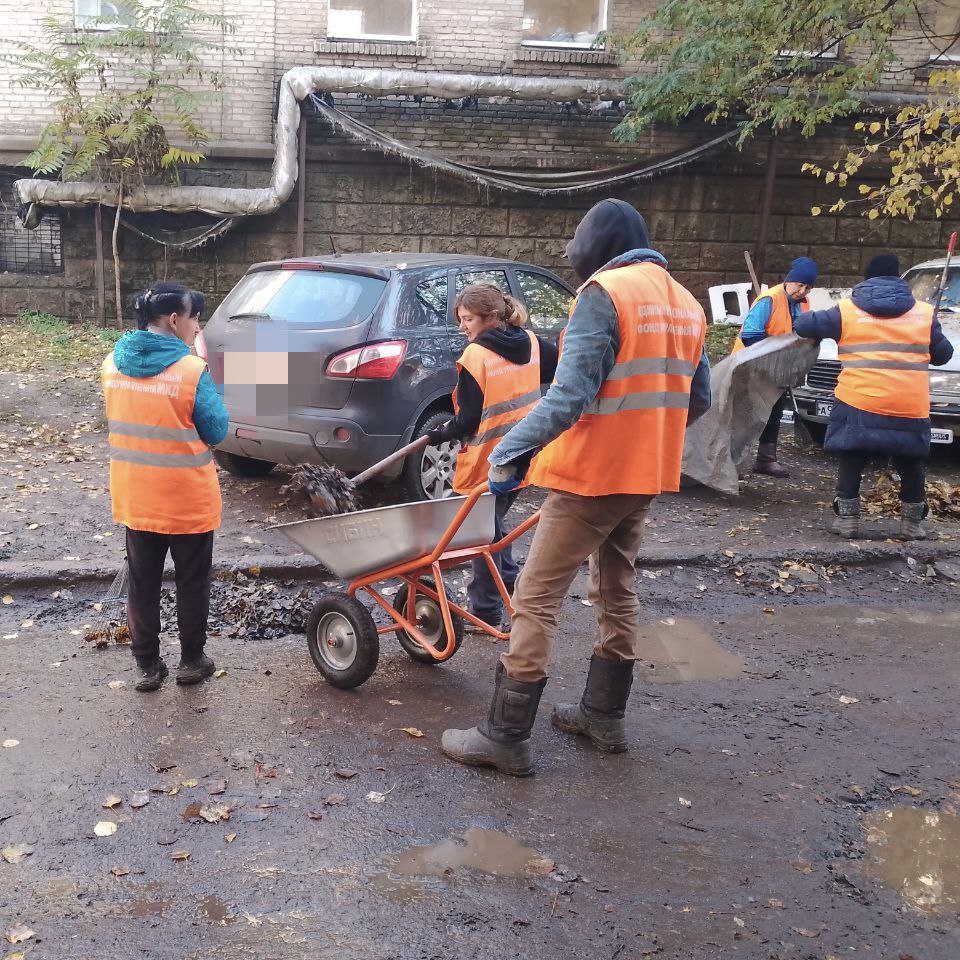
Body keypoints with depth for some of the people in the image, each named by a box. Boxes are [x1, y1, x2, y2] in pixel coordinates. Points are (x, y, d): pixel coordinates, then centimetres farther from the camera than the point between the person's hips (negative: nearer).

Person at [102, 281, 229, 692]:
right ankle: (191, 660, 26)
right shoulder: (192, 371, -20)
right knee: (192, 583, 14)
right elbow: (217, 431, -9)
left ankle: (147, 666, 24)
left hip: (134, 499, 4)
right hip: (188, 501, -4)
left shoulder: (113, 364, -2)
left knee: (142, 584, 15)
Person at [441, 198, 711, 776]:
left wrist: (510, 452, -20)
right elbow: (697, 399, 14)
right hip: (648, 476, 9)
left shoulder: (605, 292, -13)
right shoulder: (685, 304, 12)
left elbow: (570, 395, -23)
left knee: (537, 600, -3)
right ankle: (605, 715, 30)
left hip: (592, 474, -8)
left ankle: (507, 737, 1)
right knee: (618, 592, 20)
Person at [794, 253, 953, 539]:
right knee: (911, 465, 16)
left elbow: (802, 325, 7)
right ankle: (911, 523, 21)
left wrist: (803, 321, 30)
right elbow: (942, 354, 16)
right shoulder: (924, 312, 9)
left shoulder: (846, 310, 4)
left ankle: (847, 519, 11)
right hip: (911, 408, 2)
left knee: (851, 461, 12)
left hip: (859, 403, -1)